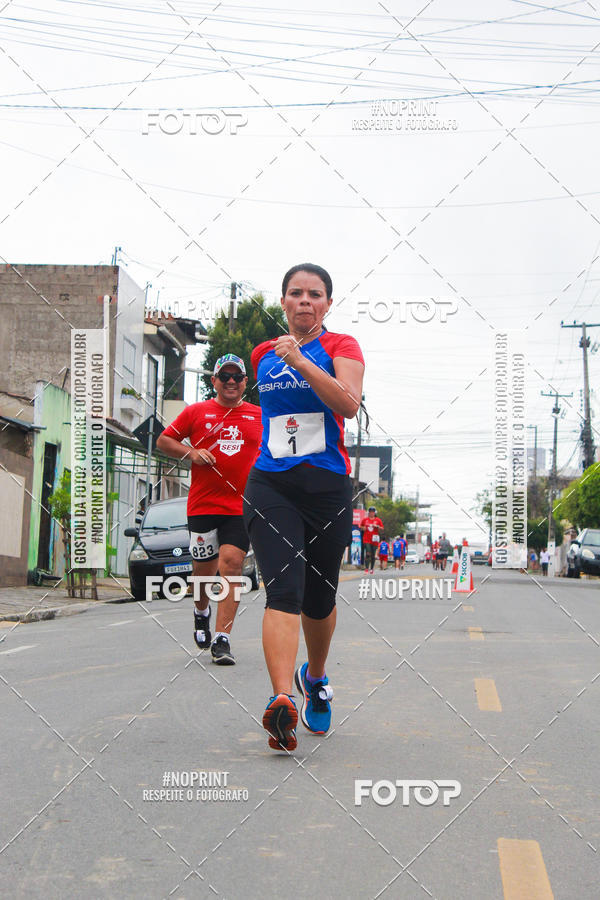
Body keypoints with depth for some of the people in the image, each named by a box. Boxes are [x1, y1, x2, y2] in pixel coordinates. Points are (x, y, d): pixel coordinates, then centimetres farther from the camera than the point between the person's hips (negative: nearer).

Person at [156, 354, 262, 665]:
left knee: (231, 564, -12)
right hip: (202, 504, 0)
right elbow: (163, 441, 12)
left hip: (242, 505, 0)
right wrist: (190, 453, -6)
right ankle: (201, 611, 41)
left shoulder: (259, 416, 10)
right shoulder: (196, 412, 7)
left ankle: (221, 639, -12)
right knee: (203, 568, 7)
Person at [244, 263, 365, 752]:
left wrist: (301, 361, -25)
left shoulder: (340, 346, 1)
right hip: (270, 485, 1)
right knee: (284, 587, -19)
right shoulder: (264, 354, 13)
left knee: (319, 598, 11)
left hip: (327, 485, -1)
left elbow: (349, 404, -18)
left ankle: (315, 677, 39)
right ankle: (283, 699, -30)